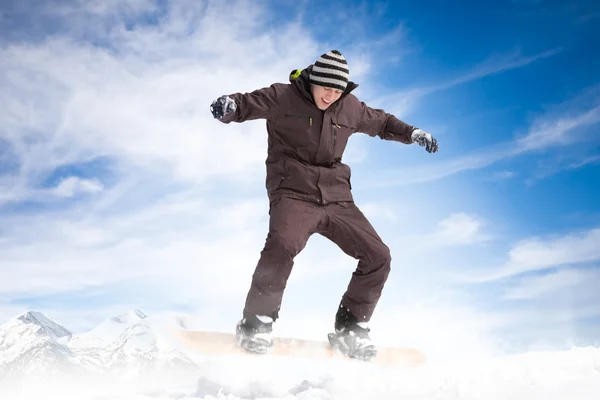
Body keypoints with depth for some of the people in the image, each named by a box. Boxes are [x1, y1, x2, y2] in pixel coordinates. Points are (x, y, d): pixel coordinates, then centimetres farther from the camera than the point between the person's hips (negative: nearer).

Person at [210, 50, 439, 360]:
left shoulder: (349, 108, 11)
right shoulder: (283, 98, -2)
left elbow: (379, 122, 28)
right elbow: (247, 104, -8)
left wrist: (411, 133, 19)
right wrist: (229, 105, -30)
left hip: (336, 198, 5)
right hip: (293, 193, -5)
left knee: (378, 256, -2)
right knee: (282, 246, -34)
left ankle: (350, 329, 15)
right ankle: (256, 323, -16)